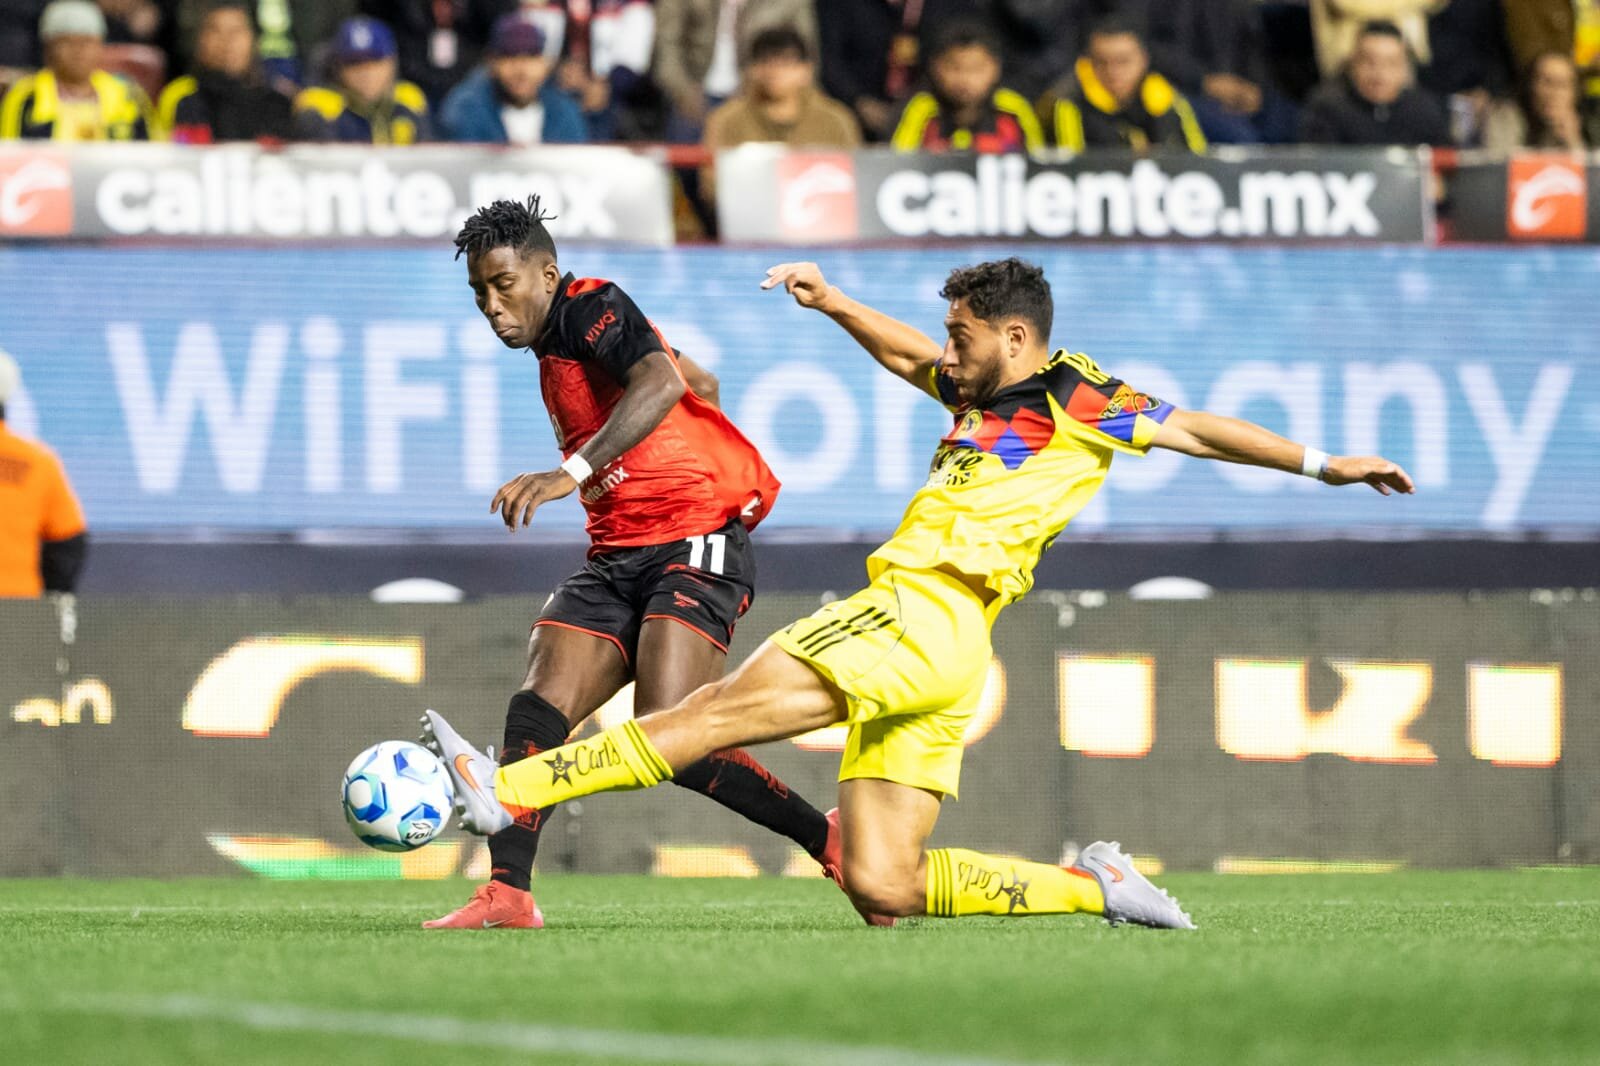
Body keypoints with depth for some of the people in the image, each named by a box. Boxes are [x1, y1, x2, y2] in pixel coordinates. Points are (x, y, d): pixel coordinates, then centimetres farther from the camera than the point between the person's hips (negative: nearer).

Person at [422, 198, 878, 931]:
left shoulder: (590, 308, -8)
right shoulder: (555, 346, 20)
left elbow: (662, 384, -30)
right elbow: (702, 383, 31)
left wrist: (572, 473, -40)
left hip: (696, 546, -9)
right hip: (615, 560, 9)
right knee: (537, 705, -13)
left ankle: (833, 842, -6)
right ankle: (508, 894, -19)